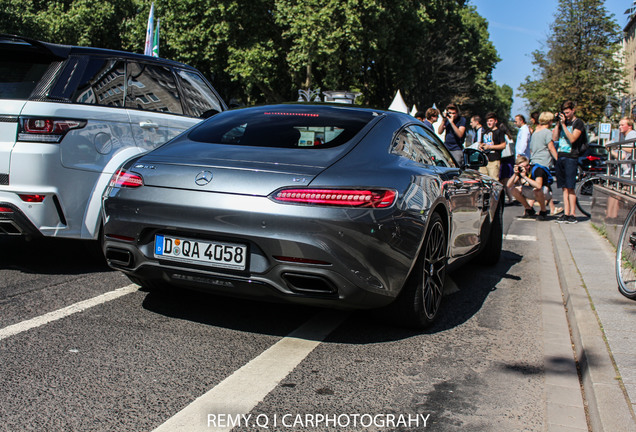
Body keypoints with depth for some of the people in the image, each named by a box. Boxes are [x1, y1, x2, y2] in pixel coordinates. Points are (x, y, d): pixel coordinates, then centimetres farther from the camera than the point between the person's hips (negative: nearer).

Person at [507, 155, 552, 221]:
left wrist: (525, 176, -42)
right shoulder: (520, 171, -12)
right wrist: (515, 174, -32)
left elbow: (538, 186, -45)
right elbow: (509, 185, -19)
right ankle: (529, 210, 5)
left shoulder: (537, 169, -27)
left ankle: (543, 211, -11)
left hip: (545, 193, -6)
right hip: (533, 193, 6)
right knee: (513, 189, -11)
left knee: (537, 190, -39)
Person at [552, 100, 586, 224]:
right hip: (560, 157, 6)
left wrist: (563, 124, -13)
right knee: (564, 188, 6)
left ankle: (572, 215, -5)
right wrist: (557, 123, 4)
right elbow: (554, 138, 10)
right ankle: (566, 214, 7)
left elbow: (572, 138, -14)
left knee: (570, 188, -8)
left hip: (571, 158, -6)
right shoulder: (563, 121, 18)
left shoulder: (578, 123, -1)